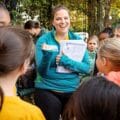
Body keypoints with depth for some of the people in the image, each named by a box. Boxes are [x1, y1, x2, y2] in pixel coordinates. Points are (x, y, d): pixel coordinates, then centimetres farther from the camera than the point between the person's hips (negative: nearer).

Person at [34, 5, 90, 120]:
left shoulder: (77, 40, 2)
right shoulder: (43, 40, -6)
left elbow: (86, 68, -5)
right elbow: (41, 72, -10)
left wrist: (67, 62, -20)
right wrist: (46, 56, -30)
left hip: (72, 90, 3)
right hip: (47, 89, -2)